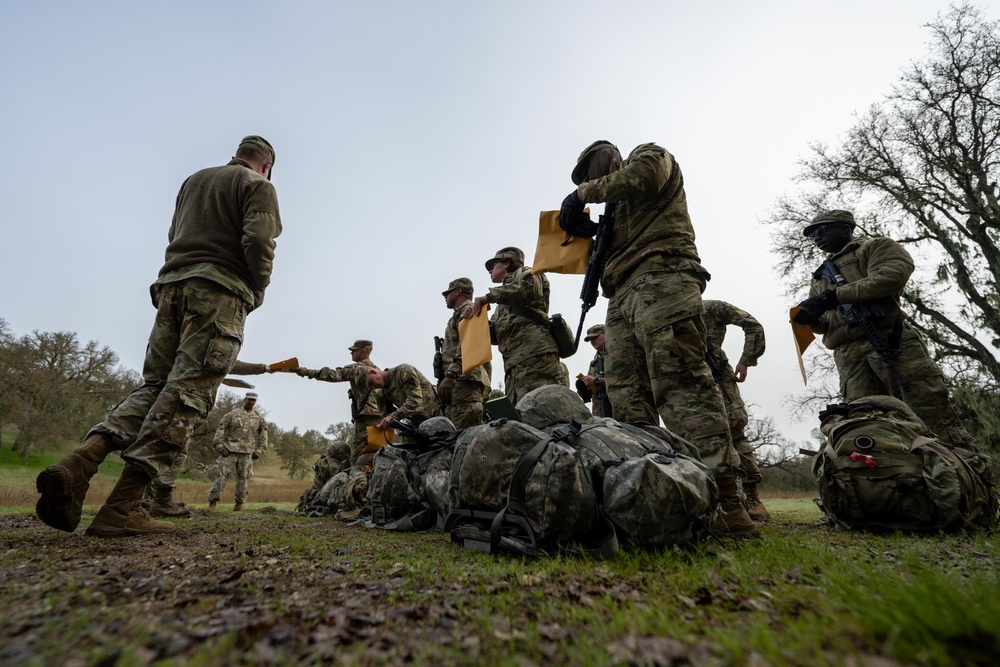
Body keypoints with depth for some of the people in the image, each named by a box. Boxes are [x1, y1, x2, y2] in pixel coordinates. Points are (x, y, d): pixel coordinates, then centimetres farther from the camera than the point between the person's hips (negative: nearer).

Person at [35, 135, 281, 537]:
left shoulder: (194, 179, 28)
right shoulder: (258, 186, 6)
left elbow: (174, 237, 25)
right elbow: (258, 242, -9)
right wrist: (257, 292, 3)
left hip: (171, 284, 7)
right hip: (219, 291, -7)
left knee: (154, 385, 10)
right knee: (186, 394, -11)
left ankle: (80, 463, -11)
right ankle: (122, 507, -14)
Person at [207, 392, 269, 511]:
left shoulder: (259, 417, 7)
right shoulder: (233, 413, 2)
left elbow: (263, 433, 11)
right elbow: (221, 428, 0)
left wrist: (260, 450, 3)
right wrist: (219, 444, -10)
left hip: (247, 452, 1)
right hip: (229, 450, -1)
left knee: (243, 478, 3)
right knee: (220, 474, -6)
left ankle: (239, 504, 16)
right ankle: (212, 503, 3)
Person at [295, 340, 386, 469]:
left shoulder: (358, 368, -4)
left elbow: (334, 375, -13)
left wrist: (306, 372, -11)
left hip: (366, 417, -9)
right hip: (380, 417, 9)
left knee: (360, 459, -9)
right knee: (373, 456, 10)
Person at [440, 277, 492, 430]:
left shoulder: (468, 310, 3)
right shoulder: (461, 313, 33)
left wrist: (450, 375, -22)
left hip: (465, 378, -10)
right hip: (463, 380, 10)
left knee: (465, 432, -19)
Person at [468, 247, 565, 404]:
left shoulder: (525, 273, 16)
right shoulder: (503, 305, 37)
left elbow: (528, 288, -9)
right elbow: (495, 334, 30)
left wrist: (488, 296, -6)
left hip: (535, 353, -8)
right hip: (514, 363, 8)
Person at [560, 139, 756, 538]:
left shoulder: (649, 155, 17)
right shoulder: (619, 207, 38)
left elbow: (643, 176, -8)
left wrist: (588, 191, 4)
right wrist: (592, 230, 17)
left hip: (661, 279, -9)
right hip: (624, 297, 9)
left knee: (680, 383, -21)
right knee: (627, 396, -3)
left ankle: (722, 501, -24)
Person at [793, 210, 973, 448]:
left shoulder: (874, 246, 15)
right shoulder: (819, 278, 29)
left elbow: (893, 275, -8)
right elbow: (822, 322, 23)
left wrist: (834, 296, -12)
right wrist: (810, 316, -3)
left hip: (891, 341, -3)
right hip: (849, 357, 4)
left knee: (933, 415, -9)